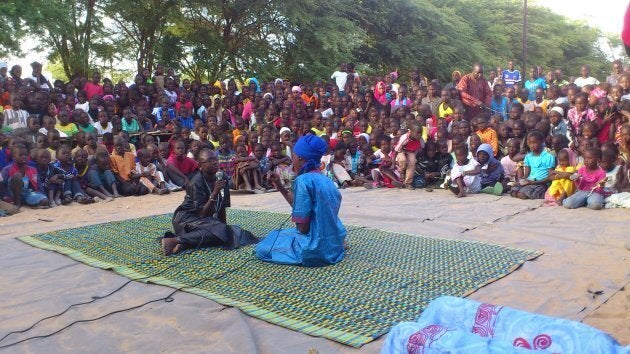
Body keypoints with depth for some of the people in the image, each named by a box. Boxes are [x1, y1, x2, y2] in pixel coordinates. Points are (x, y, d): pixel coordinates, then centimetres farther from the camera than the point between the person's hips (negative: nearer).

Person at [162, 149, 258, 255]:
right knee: (219, 231, -32)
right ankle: (174, 240, -33)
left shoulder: (222, 178, 0)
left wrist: (224, 225, -1)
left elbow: (222, 207, 6)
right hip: (187, 217, -7)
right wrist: (214, 193, -33)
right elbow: (202, 214, -24)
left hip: (206, 219, 7)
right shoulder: (196, 183, -20)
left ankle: (184, 244, -25)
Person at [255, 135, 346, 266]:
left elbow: (303, 226, -20)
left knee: (262, 248, 6)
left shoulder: (303, 180, -19)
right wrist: (280, 187, 18)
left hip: (316, 249, -8)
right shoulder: (325, 179, 6)